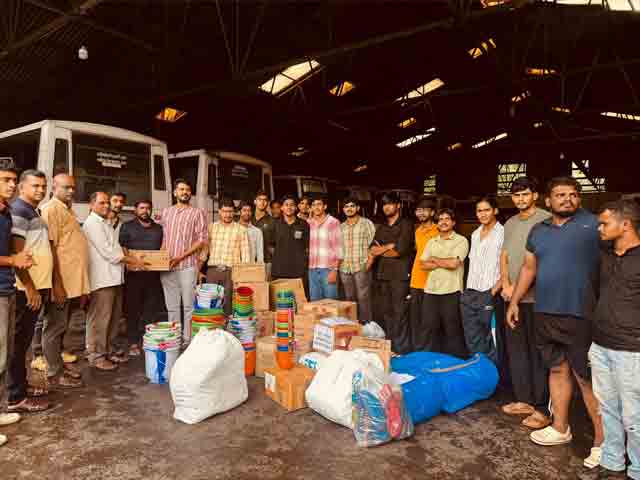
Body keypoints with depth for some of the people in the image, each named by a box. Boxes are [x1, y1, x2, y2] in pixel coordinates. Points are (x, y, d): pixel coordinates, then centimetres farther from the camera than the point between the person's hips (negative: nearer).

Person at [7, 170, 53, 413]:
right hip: (27, 289, -9)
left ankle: (21, 385, 27)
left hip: (38, 285, 9)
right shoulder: (18, 210, -12)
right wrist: (30, 288, -19)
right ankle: (17, 398, 6)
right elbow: (16, 254, -19)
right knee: (19, 342, -2)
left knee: (25, 340, 16)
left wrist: (40, 286, 15)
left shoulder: (34, 211, 16)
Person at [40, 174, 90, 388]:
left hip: (73, 280, 9)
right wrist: (58, 283, -23)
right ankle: (54, 374, 9)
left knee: (62, 326, 17)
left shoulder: (67, 209, 17)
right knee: (55, 327, 0)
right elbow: (50, 247, -19)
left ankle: (59, 364, 29)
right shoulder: (51, 209, -12)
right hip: (61, 281, -9)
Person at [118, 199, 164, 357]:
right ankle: (133, 343, 9)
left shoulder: (158, 228, 17)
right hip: (134, 273, -3)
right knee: (133, 308, 2)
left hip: (153, 274, 3)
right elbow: (122, 247, -2)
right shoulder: (127, 227, 7)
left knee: (152, 308, 5)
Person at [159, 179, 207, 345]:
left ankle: (188, 339, 7)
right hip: (167, 267, 4)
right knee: (172, 306, 10)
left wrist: (181, 257, -11)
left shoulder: (197, 213, 3)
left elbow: (202, 240, -4)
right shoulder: (166, 212, 16)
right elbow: (163, 237, 18)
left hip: (188, 266, -4)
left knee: (189, 306, -1)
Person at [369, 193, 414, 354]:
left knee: (399, 313, -5)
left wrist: (380, 251, 1)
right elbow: (373, 249, 10)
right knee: (385, 312, 9)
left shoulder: (405, 225, 0)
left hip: (399, 275, -6)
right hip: (382, 274, 6)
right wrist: (388, 247, -8)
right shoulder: (381, 227, 19)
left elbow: (400, 250, -11)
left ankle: (401, 349, 3)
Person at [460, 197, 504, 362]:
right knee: (472, 342, 12)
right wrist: (466, 291, 14)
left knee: (490, 344, 4)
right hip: (469, 295, 6)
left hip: (488, 296, -6)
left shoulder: (503, 233, -7)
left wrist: (494, 292, -14)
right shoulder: (475, 234, 14)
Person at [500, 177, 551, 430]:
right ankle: (524, 399, 24)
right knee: (516, 349, 12)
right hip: (513, 297, 7)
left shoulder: (546, 220, -6)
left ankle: (542, 408, 7)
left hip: (535, 297, -7)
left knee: (538, 352, -2)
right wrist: (506, 285, 0)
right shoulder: (510, 224, 16)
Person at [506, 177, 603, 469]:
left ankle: (602, 441, 16)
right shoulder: (538, 231, 12)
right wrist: (514, 301, 16)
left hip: (581, 316, -5)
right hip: (545, 314, 6)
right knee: (557, 370, 16)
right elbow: (529, 267, 18)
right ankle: (560, 428, 31)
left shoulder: (594, 224, -5)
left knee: (587, 378, 0)